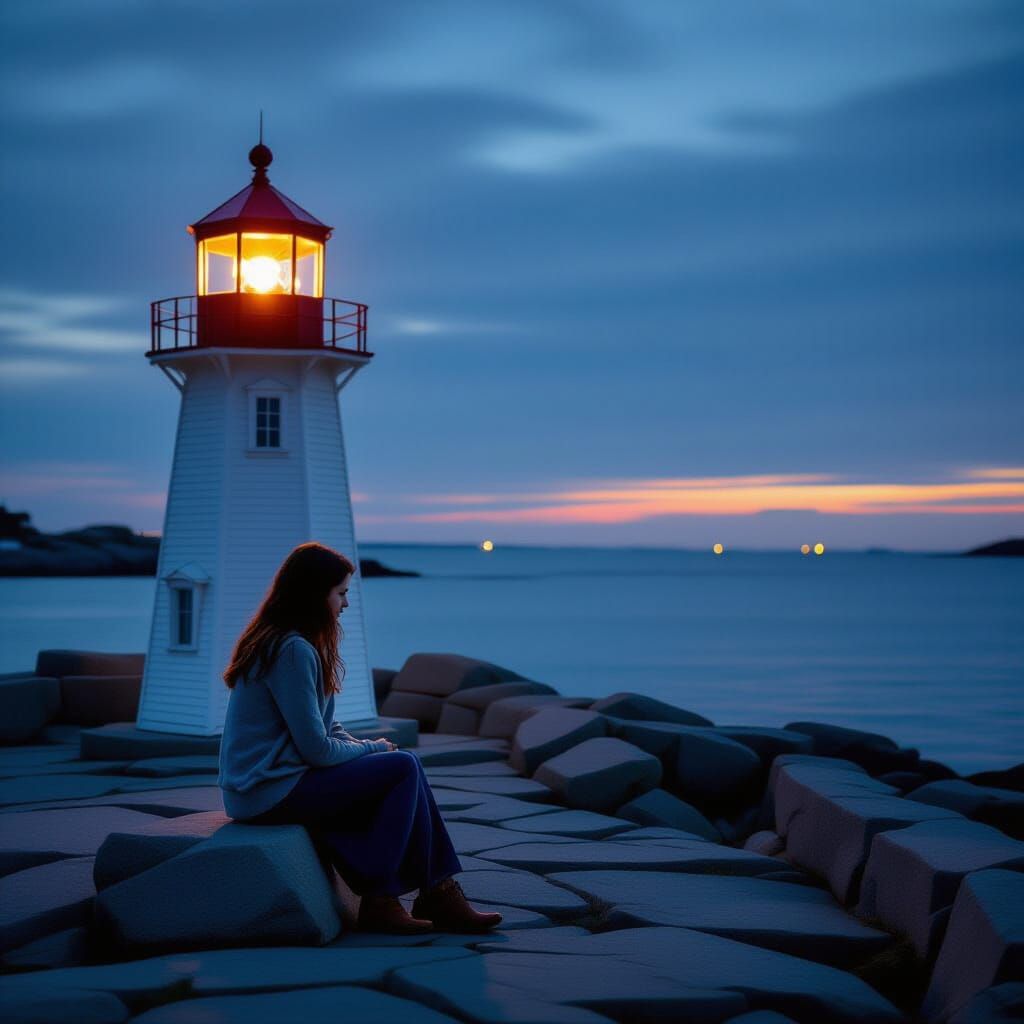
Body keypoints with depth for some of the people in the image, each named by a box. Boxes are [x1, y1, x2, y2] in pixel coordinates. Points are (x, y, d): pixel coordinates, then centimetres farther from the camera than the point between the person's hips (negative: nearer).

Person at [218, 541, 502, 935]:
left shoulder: (274, 641, 15)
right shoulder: (293, 651, -18)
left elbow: (324, 727, 18)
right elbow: (317, 749, -19)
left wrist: (365, 747, 1)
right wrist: (371, 749, -2)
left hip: (259, 786, 10)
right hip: (273, 791, -10)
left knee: (405, 768, 5)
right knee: (403, 767, -12)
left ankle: (438, 896, 0)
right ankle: (378, 900, -7)